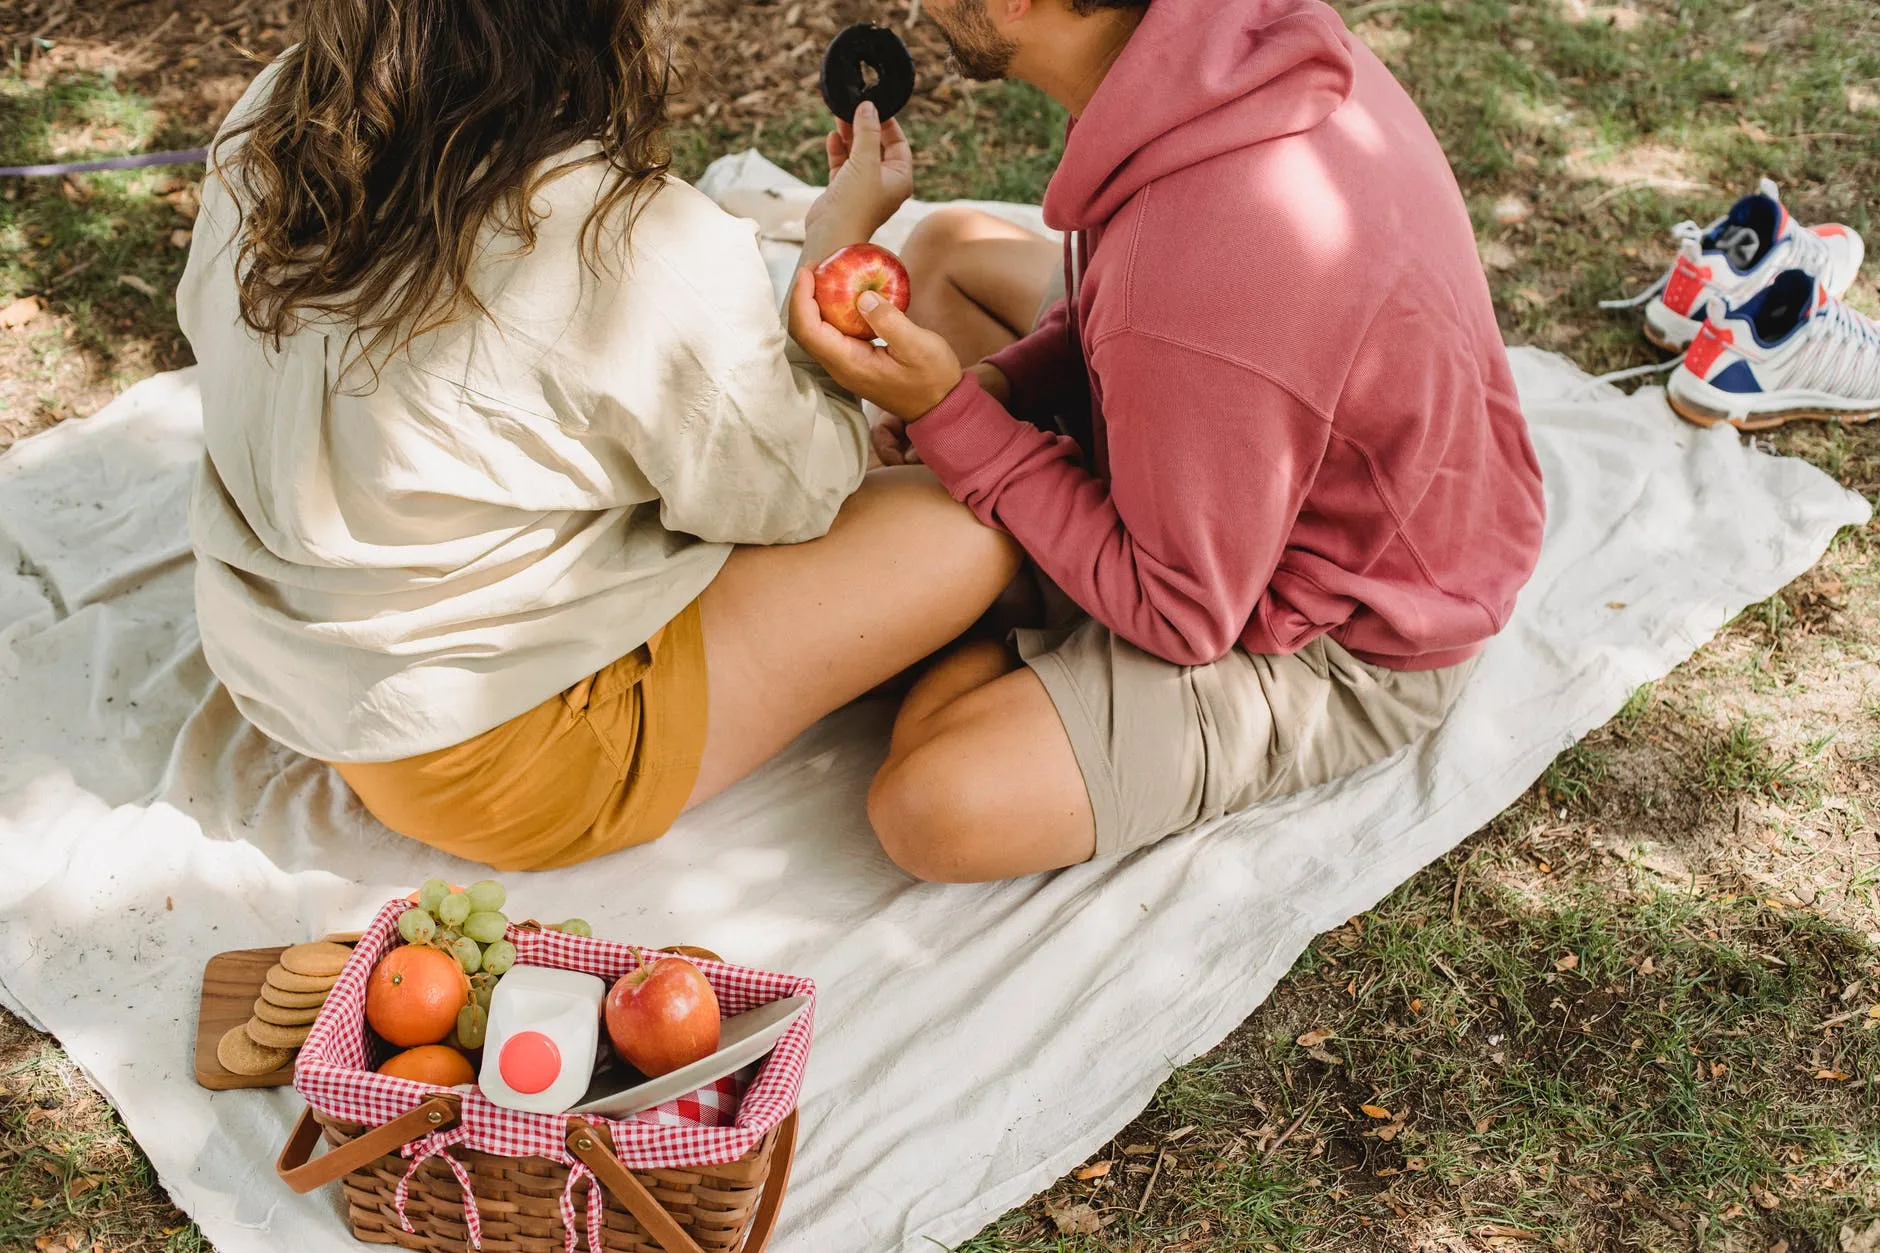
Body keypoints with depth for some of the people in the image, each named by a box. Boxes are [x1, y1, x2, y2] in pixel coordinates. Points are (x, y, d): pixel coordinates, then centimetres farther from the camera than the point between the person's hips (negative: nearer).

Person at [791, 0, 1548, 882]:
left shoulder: (1199, 279, -40)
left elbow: (1185, 617, -25)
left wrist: (947, 416, -26)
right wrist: (998, 381, -10)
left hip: (1339, 649, -8)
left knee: (934, 806, -25)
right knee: (948, 251, 12)